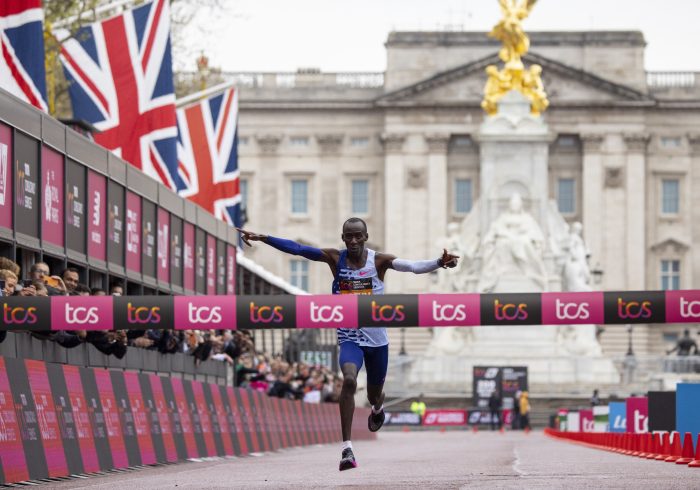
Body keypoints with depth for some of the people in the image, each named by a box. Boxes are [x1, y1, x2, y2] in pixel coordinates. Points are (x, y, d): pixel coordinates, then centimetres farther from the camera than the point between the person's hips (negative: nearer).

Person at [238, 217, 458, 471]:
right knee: (349, 379, -29)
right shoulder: (335, 258, -6)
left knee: (375, 394, 17)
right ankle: (347, 448, -28)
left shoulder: (379, 260, -8)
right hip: (349, 338, -1)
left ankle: (378, 409, 59)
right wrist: (263, 238, -22)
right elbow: (297, 248, -12)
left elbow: (413, 266, -23)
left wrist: (438, 263, -42)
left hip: (377, 338, 1)